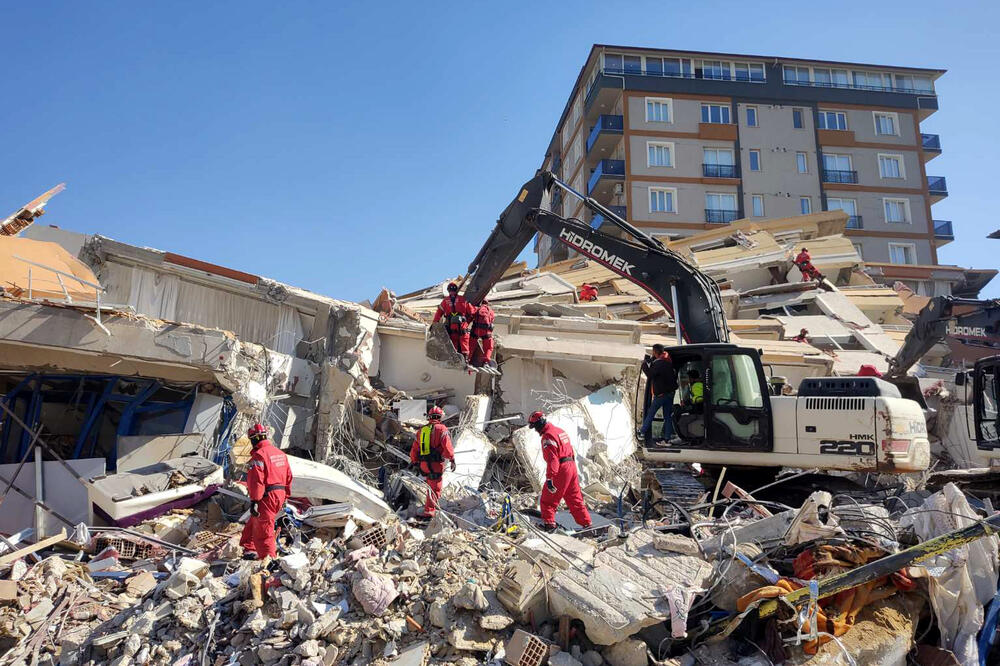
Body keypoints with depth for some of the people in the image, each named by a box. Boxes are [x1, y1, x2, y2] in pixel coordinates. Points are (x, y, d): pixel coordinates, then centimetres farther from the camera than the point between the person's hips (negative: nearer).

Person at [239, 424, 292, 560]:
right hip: (280, 495, 9)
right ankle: (249, 549, 32)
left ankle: (269, 558, 1)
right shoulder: (280, 453, 13)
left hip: (267, 497, -9)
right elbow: (288, 477, 17)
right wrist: (285, 498, 24)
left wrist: (254, 501, -18)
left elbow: (256, 481, -19)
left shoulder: (259, 455, -13)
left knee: (263, 531, -1)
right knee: (253, 522, 24)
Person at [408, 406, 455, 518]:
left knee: (431, 486, 25)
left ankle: (430, 506, 34)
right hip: (436, 464, -6)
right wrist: (452, 459, -6)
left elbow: (414, 449, 15)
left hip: (423, 465, 6)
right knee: (435, 489, -1)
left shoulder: (421, 431, 12)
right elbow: (447, 447, -15)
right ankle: (429, 512, -7)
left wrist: (414, 462, 23)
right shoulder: (441, 429, -6)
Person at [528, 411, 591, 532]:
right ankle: (586, 524, 18)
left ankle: (548, 523, -2)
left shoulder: (548, 436, -15)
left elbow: (552, 459, -23)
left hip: (560, 470, -9)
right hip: (571, 467, 9)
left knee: (547, 499, 3)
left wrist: (549, 479, -26)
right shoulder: (560, 431, 15)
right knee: (575, 499, 15)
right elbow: (570, 450, 21)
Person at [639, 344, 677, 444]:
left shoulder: (658, 363, -18)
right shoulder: (668, 362, 10)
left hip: (660, 394, -8)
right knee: (667, 416, 9)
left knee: (650, 414, 5)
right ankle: (667, 437, 11)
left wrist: (644, 364, -7)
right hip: (670, 393, 8)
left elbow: (650, 374, -20)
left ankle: (642, 432, 13)